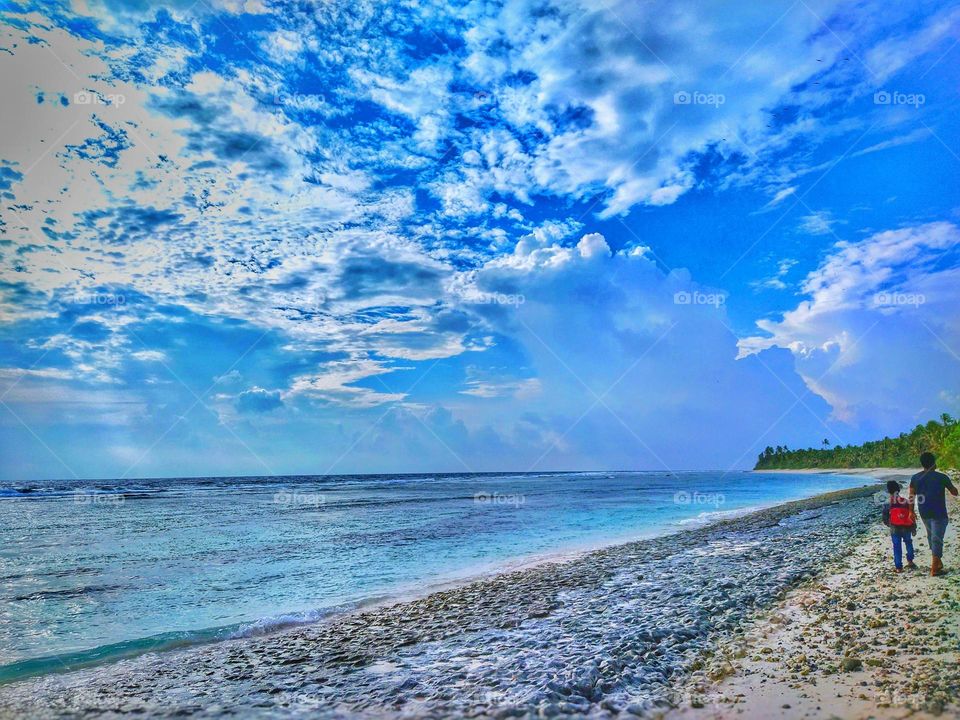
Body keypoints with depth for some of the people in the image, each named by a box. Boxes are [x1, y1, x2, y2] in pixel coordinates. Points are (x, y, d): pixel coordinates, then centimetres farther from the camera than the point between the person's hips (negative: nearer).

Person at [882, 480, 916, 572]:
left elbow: (885, 520, -7)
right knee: (908, 543, 26)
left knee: (897, 547, 6)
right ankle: (910, 561, 28)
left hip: (895, 529, -2)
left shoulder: (887, 506, -12)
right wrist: (914, 529, 9)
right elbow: (912, 517, 0)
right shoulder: (906, 502, -6)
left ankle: (898, 567, 7)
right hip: (906, 528, 2)